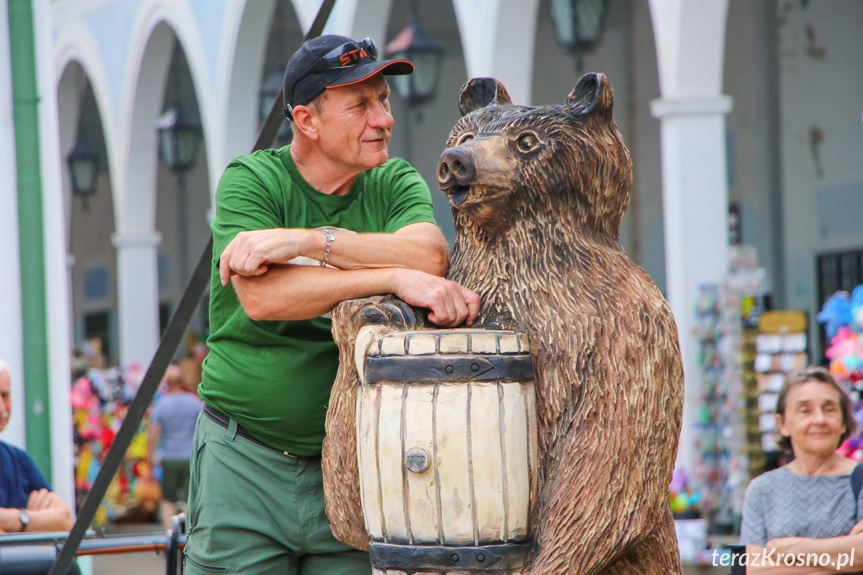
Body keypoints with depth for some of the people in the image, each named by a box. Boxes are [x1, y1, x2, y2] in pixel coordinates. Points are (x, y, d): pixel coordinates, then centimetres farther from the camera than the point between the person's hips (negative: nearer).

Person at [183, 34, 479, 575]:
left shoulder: (397, 182, 5)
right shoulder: (250, 180, -5)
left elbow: (430, 254, -17)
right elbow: (261, 297, -22)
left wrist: (303, 240, -22)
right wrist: (395, 276, -28)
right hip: (247, 461, -2)